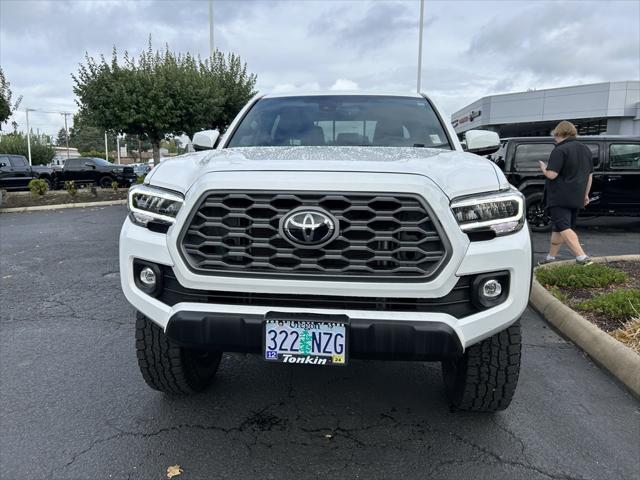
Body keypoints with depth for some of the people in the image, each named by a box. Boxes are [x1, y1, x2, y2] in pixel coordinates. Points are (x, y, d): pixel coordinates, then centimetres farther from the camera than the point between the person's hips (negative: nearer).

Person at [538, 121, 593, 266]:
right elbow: (590, 175, 18)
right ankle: (550, 258, 25)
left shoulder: (560, 150, -13)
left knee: (564, 228, -11)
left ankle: (582, 257, -21)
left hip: (560, 198, -8)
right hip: (576, 198, 8)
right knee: (558, 228, 16)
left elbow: (552, 174, -20)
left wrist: (543, 168, 1)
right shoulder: (586, 150, 14)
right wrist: (585, 194, 25)